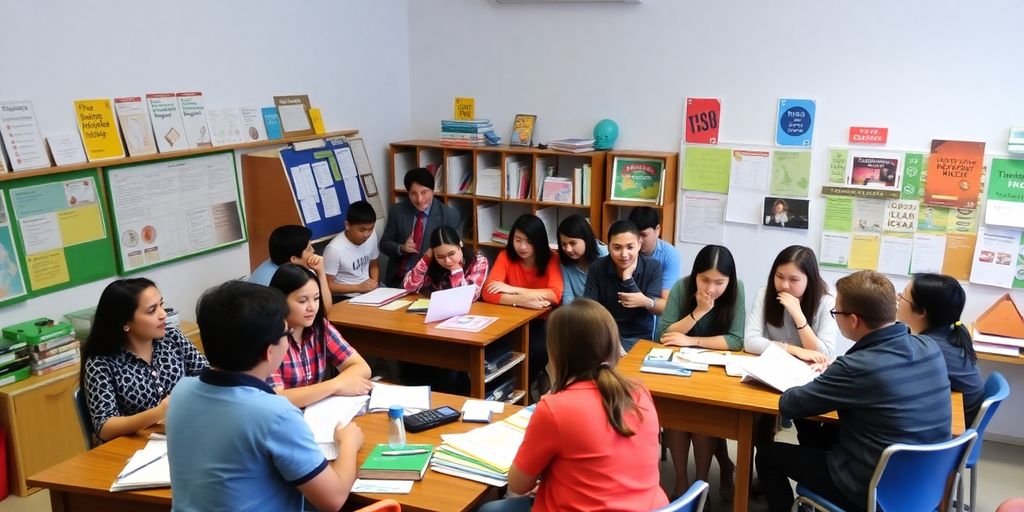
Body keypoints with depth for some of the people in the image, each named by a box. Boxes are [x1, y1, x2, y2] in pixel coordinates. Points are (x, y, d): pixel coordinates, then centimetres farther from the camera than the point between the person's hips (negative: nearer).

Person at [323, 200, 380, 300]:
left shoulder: (372, 237, 0)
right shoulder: (334, 249, -19)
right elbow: (327, 286, -13)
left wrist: (375, 282, -4)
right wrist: (359, 288, -18)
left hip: (370, 292, 6)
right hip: (346, 298, -6)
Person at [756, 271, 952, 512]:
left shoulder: (857, 368, -28)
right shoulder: (931, 348, -7)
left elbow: (788, 405, -15)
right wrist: (837, 372, 11)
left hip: (873, 492, -7)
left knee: (767, 453, 12)